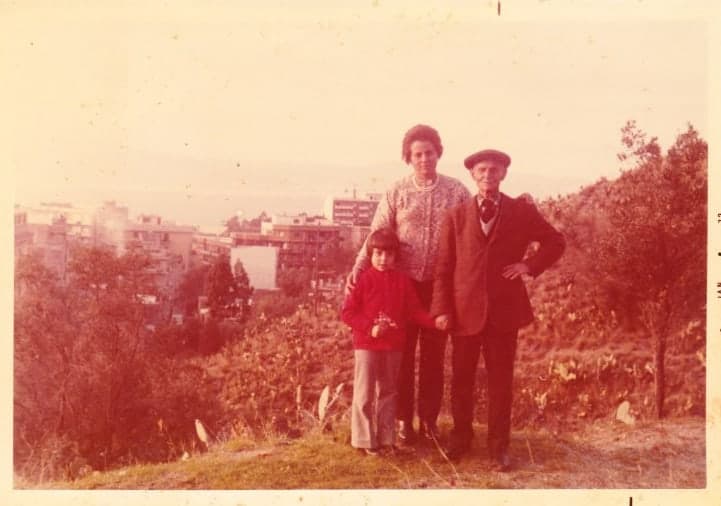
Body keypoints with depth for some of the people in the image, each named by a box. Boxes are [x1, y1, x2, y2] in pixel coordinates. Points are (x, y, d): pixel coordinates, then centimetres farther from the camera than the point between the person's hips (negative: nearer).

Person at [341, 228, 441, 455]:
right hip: (367, 345, -4)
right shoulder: (363, 279, -6)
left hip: (393, 345, 4)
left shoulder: (403, 281, 4)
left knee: (388, 393, 13)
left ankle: (386, 438, 23)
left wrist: (434, 321, -12)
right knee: (364, 393, 1)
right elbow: (347, 312, -8)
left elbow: (414, 311, 4)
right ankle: (364, 440, 11)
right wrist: (370, 328, -18)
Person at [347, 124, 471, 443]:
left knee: (434, 354, 10)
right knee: (402, 352, 8)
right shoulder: (396, 192, -1)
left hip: (440, 286, 0)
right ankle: (403, 419, 22)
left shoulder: (457, 191, 0)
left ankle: (429, 418, 25)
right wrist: (358, 269, -15)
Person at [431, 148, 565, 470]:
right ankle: (460, 438, 28)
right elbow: (444, 267, 2)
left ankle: (499, 446, 20)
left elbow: (556, 242, 12)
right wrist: (442, 309, -6)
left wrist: (529, 264, -3)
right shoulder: (456, 216, 3)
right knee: (461, 379, 10)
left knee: (500, 380, 7)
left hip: (505, 310, 0)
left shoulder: (522, 211, 3)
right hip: (464, 309, 1)